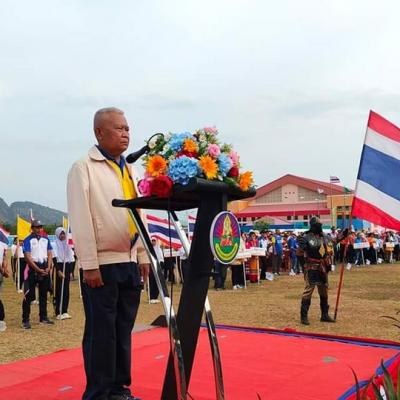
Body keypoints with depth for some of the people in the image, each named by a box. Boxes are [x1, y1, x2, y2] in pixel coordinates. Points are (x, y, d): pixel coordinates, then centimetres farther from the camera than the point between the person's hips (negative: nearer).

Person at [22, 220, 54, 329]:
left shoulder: (45, 239, 10)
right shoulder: (28, 240, -7)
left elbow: (49, 254, 10)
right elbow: (27, 257, -12)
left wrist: (48, 268, -5)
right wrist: (38, 270, -15)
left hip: (45, 267, 6)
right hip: (33, 268, -5)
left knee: (44, 294, 12)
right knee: (29, 295, -6)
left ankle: (43, 317, 21)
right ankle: (25, 320, -2)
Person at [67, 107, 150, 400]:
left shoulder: (131, 170, 15)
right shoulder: (84, 168, -5)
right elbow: (81, 219, -11)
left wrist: (143, 256, 12)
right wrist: (89, 264, -16)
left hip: (129, 263, 6)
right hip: (102, 263, -6)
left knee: (123, 329, 12)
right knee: (101, 331, 2)